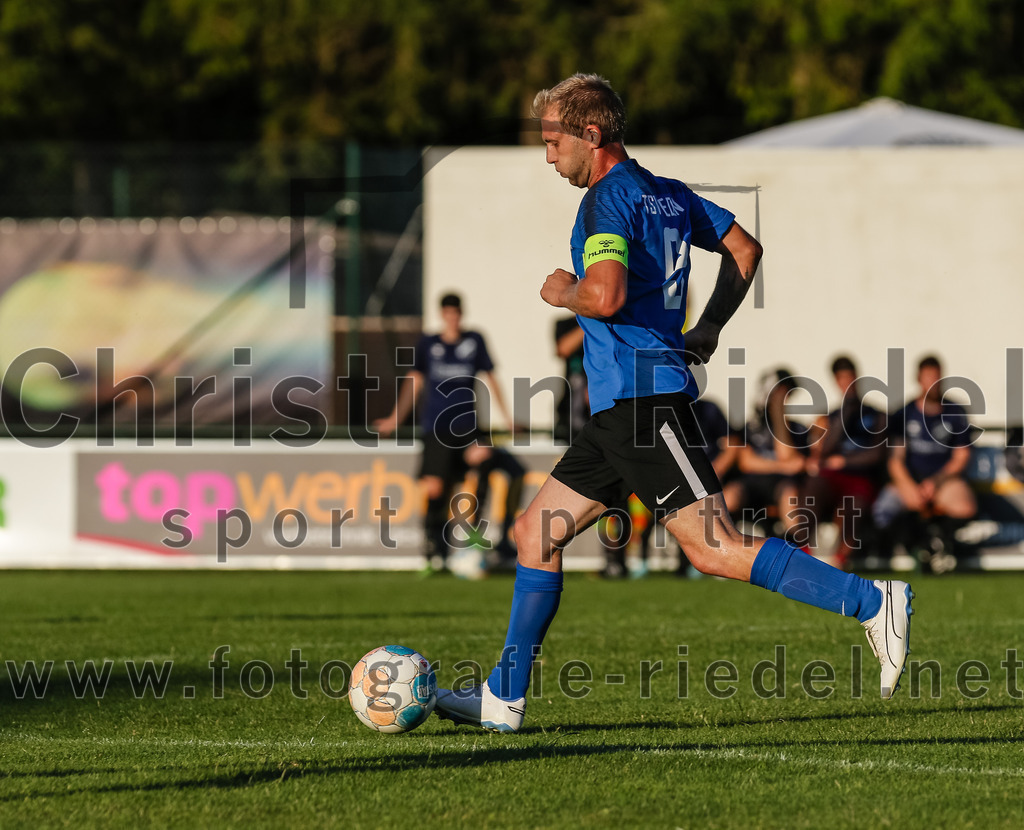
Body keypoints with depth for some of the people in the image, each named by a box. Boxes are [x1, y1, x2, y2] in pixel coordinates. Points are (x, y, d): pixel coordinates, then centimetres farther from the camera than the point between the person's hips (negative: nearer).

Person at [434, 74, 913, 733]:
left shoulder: (609, 198, -11)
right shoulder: (669, 195, 17)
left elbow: (605, 296, -25)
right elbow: (745, 249, 24)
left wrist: (564, 292, -4)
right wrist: (708, 329, 24)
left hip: (641, 399, -10)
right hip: (622, 408, 10)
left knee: (716, 550, -14)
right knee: (537, 533, 12)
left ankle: (873, 603, -16)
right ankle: (504, 698, 15)